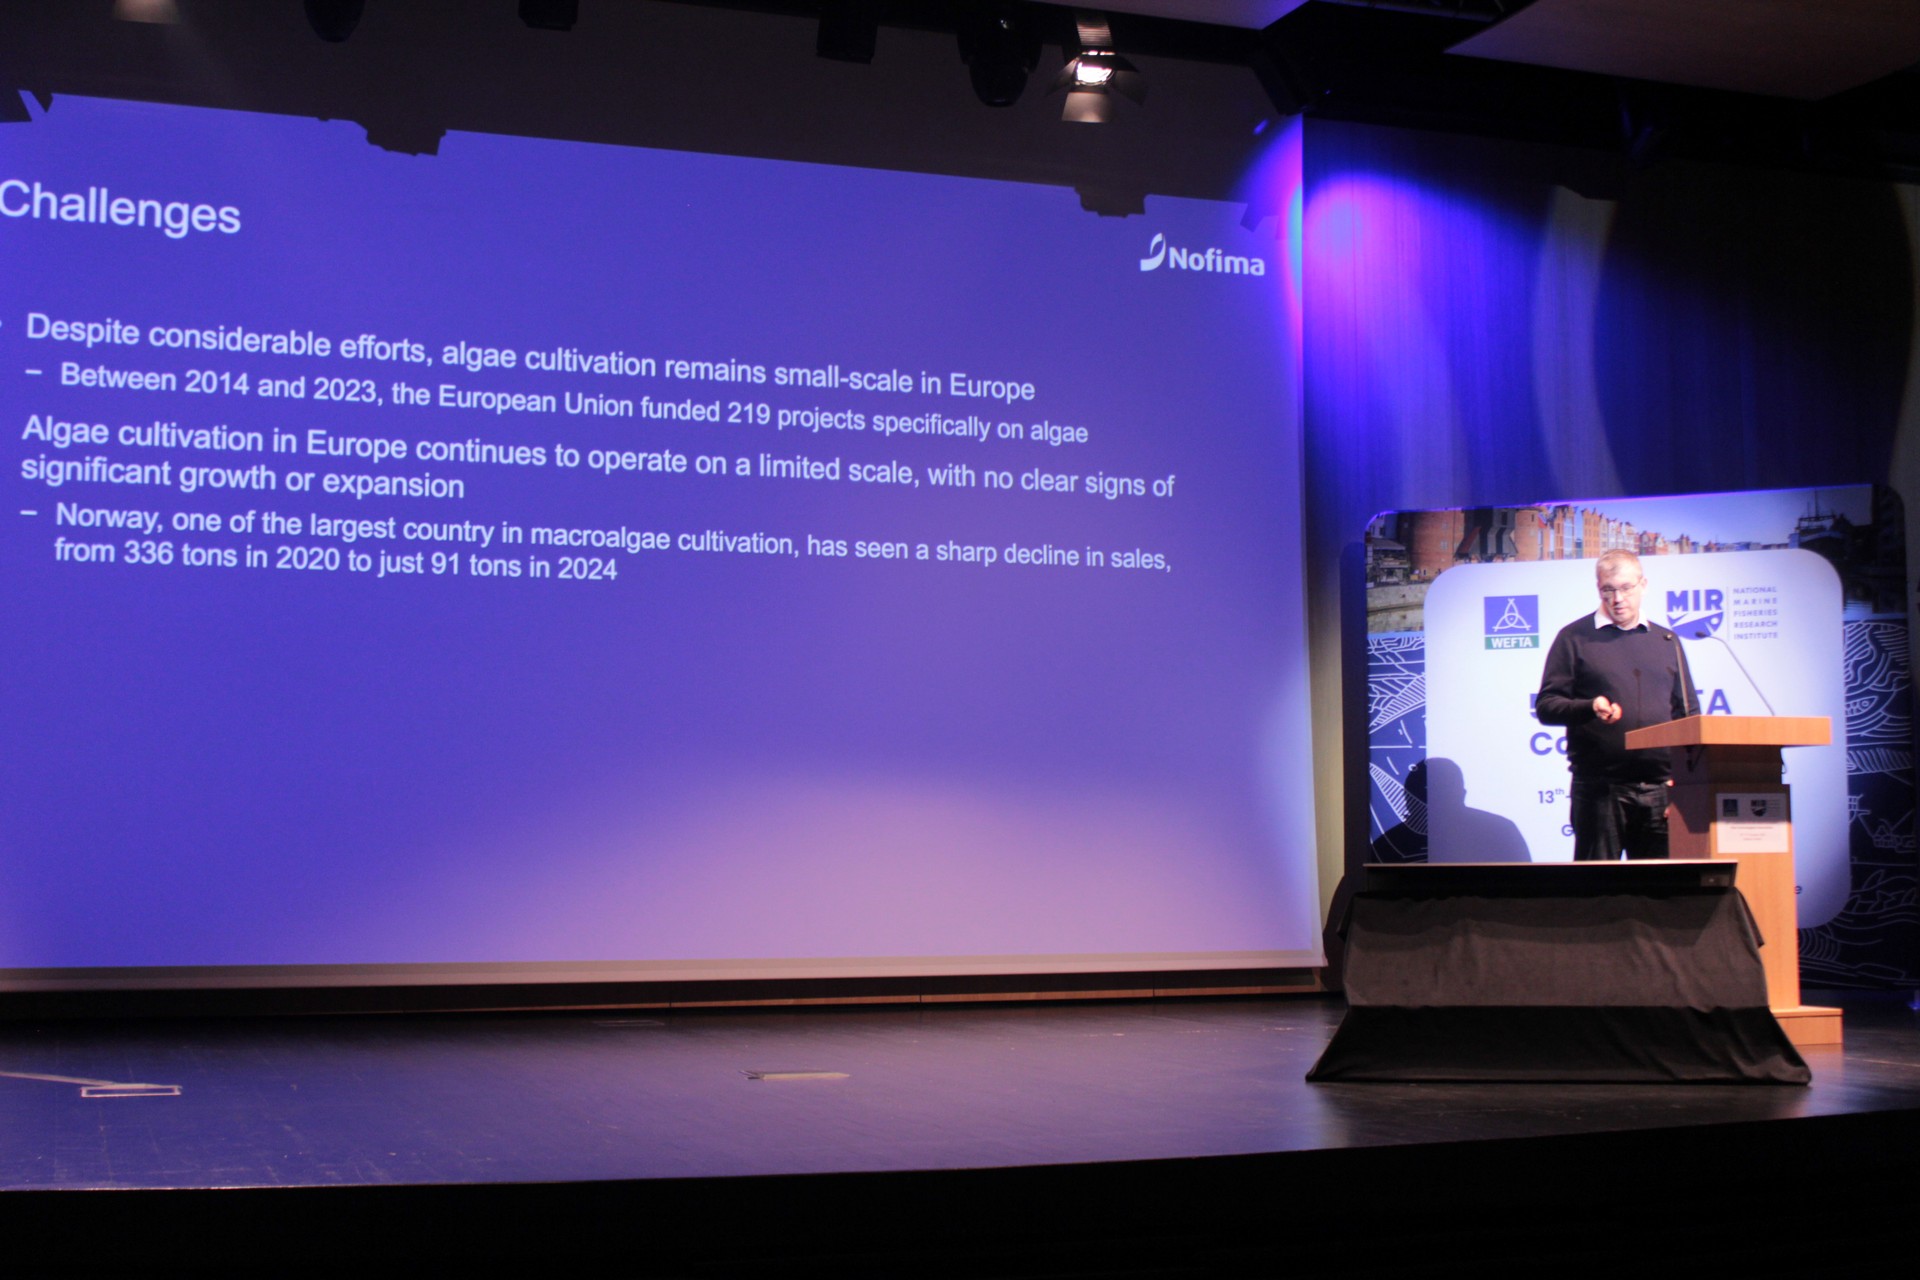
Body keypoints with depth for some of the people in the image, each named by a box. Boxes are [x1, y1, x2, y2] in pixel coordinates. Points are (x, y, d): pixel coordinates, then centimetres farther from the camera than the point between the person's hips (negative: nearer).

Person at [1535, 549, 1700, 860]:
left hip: (1660, 788, 3)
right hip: (1599, 787, -3)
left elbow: (1688, 712, 17)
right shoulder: (1574, 638, 5)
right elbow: (1546, 706, -1)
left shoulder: (1666, 641, 18)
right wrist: (1590, 708, -20)